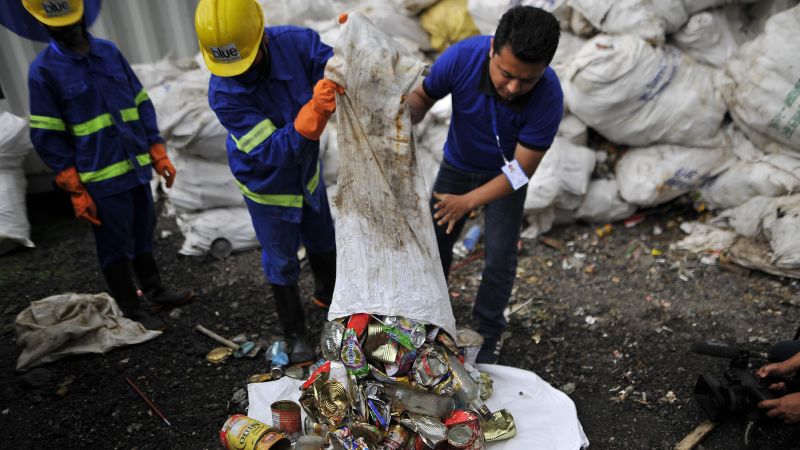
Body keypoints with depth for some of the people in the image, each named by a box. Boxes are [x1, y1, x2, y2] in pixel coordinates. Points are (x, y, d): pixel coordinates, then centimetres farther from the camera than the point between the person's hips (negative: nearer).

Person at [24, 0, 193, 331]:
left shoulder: (109, 52, 8)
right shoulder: (43, 70, -6)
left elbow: (141, 104, 12)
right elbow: (48, 136, -6)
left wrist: (158, 154, 8)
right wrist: (76, 190, -10)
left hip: (136, 168, 5)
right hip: (102, 179, -5)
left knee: (143, 237, 18)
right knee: (116, 247, 6)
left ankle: (155, 291, 35)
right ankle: (131, 312, 20)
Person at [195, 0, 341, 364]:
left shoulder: (296, 42, -23)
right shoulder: (223, 95, -32)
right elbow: (276, 151, -37)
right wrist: (314, 110, -52)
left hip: (308, 173, 4)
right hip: (266, 187, -4)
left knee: (324, 245, 22)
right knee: (282, 264, 11)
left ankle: (327, 295, 53)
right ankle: (295, 334, 34)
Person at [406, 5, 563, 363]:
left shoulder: (549, 97, -35)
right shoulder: (461, 57, -32)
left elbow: (520, 170, -27)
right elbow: (422, 96, -13)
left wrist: (468, 201, -36)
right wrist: (405, 120, -35)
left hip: (504, 174, -2)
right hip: (456, 165, 3)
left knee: (500, 259, -2)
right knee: (435, 243, 13)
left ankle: (488, 335, 23)